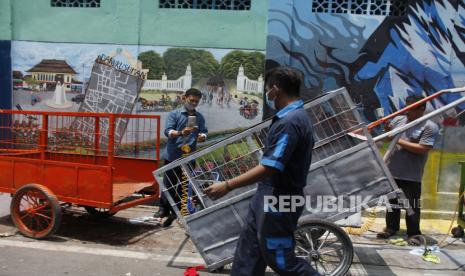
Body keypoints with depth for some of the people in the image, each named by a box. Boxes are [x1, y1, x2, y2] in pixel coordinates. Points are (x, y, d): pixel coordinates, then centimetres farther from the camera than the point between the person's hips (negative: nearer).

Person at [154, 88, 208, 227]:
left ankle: (175, 210, 24)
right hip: (172, 156, -3)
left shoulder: (200, 117, 9)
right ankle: (164, 209, 19)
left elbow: (204, 132, 5)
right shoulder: (174, 114, -3)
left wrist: (202, 136, -20)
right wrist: (180, 133, -32)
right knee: (168, 184, 4)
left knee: (184, 184, 10)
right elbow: (168, 131, -12)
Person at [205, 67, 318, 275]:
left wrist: (227, 186, -27)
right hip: (268, 196, 10)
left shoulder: (289, 122, -24)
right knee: (249, 249, 18)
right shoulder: (295, 116, 8)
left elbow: (269, 168, -30)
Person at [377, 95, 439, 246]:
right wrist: (386, 128, -9)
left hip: (412, 175, -5)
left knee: (412, 205, 4)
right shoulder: (398, 119, 5)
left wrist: (399, 141, -18)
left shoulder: (430, 127, -10)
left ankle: (413, 234, 18)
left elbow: (422, 149, -18)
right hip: (393, 171, 5)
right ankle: (391, 227, 32)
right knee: (392, 202, 17)